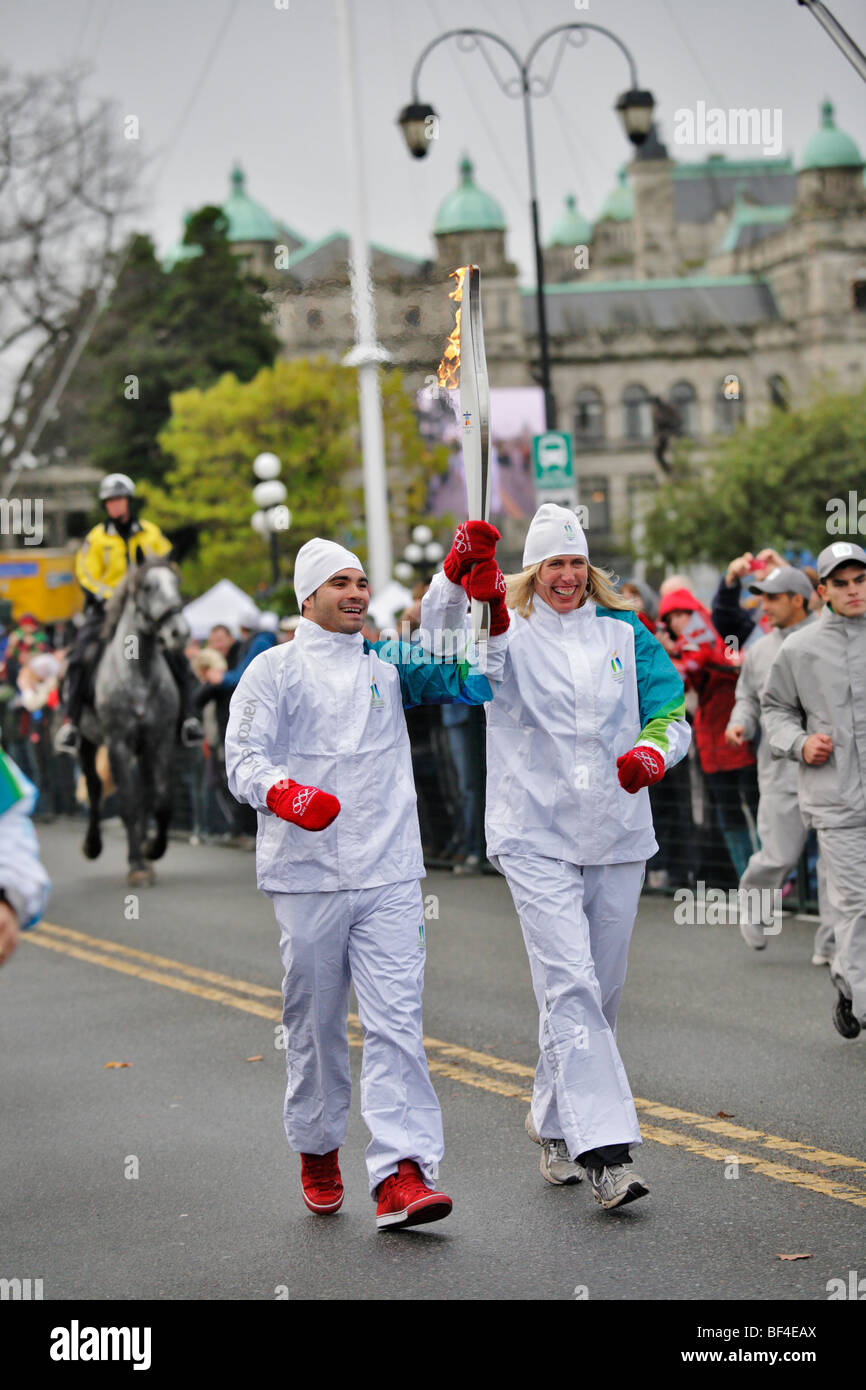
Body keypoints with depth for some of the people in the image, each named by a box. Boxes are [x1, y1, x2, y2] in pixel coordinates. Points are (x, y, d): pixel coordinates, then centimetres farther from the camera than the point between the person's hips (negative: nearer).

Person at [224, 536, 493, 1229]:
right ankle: (318, 1151, 30)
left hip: (389, 872, 2)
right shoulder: (274, 670, 3)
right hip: (306, 873, -1)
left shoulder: (389, 664, 13)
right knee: (315, 1022, 9)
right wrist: (281, 791, -27)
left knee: (397, 1021, -9)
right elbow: (243, 756, -4)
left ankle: (402, 1173, -15)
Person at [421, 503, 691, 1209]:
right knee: (570, 985, -14)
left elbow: (672, 714, 10)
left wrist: (651, 752, -13)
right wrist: (458, 576, -39)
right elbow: (442, 638, -19)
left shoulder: (625, 634, 10)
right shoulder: (507, 633, 0)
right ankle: (604, 1150, -18)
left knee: (601, 989, 11)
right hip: (535, 838, -4)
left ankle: (555, 1124, 30)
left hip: (617, 834, 4)